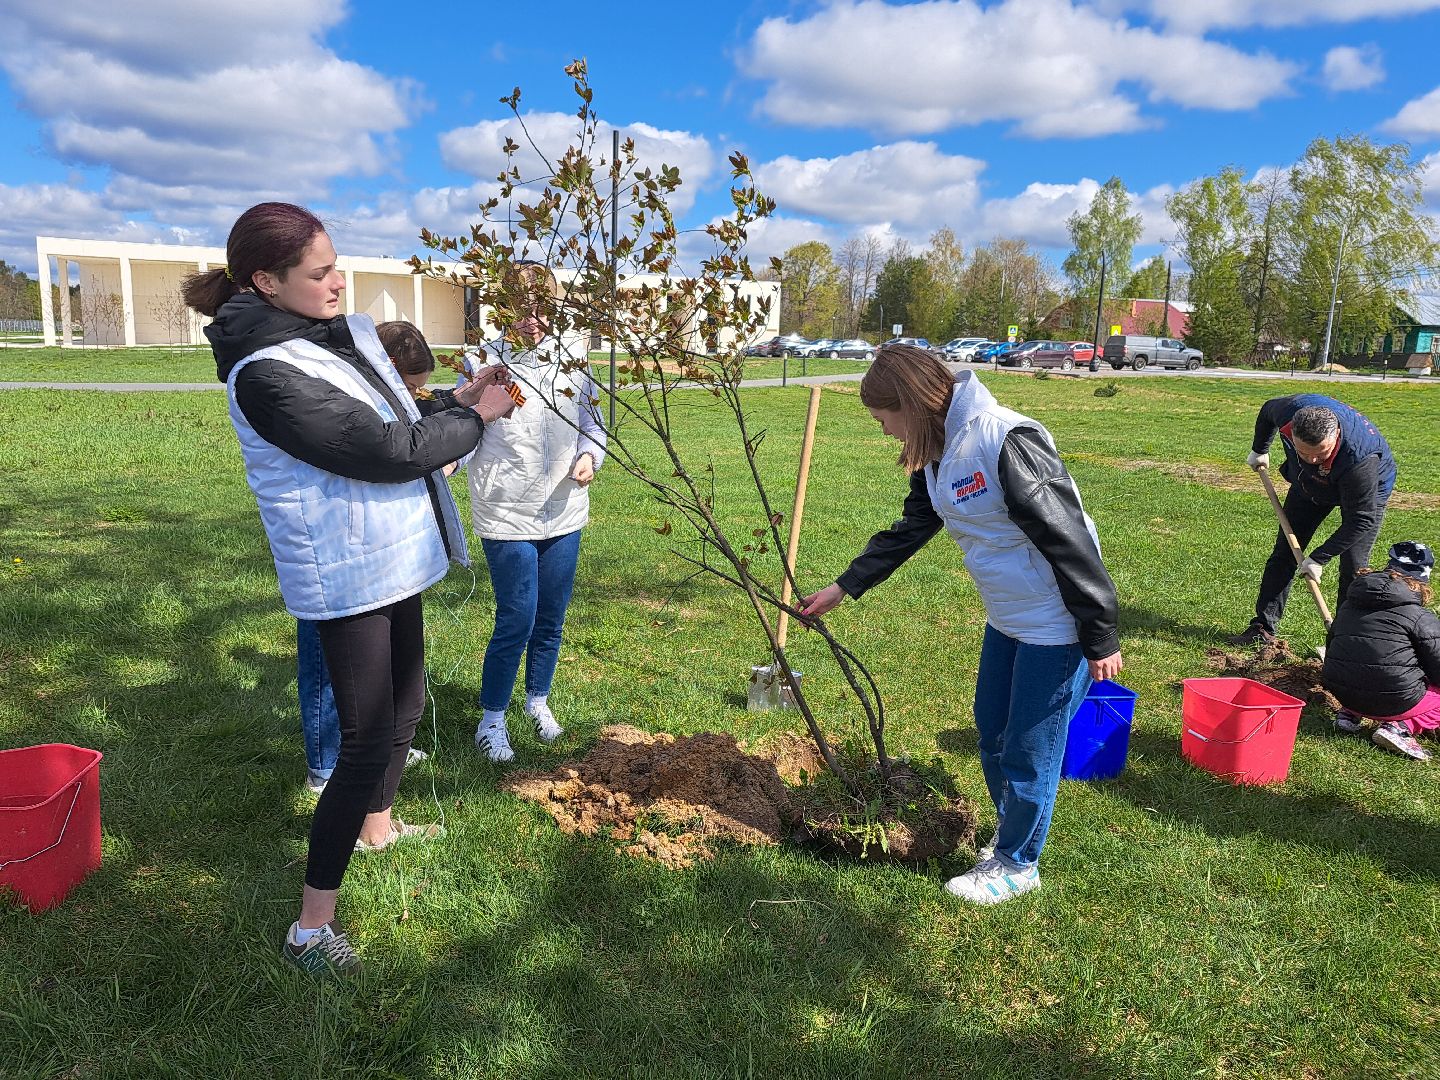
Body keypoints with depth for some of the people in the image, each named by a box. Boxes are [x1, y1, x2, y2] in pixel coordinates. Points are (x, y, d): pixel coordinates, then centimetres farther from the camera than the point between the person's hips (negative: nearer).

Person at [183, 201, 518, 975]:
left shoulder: (346, 335, 4)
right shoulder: (267, 375, -23)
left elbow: (398, 421, 13)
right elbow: (388, 450, -24)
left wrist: (458, 398, -2)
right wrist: (477, 418, -12)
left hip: (391, 560, 9)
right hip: (346, 576, -9)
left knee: (404, 701, 23)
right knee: (366, 738, -5)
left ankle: (376, 826, 48)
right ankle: (311, 927, 9)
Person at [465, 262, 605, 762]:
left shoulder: (570, 361, 3)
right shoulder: (485, 363, -9)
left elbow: (591, 422, 14)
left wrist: (588, 455, -6)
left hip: (564, 514, 4)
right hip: (507, 517, -4)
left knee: (551, 620, 15)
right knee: (516, 623, -3)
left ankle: (538, 699, 38)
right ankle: (491, 719, 18)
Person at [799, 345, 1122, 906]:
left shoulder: (1006, 441, -27)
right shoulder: (937, 454, 3)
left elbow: (1069, 539, -25)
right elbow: (907, 531, 16)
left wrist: (1101, 637, -20)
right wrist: (842, 588, 18)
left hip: (1055, 626, -9)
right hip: (1006, 618, 9)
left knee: (1028, 752, 6)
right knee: (992, 734, 21)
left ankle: (1017, 864, 28)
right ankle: (1010, 830, 44)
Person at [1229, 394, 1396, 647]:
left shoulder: (1360, 457, -45)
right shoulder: (1292, 409, -34)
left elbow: (1361, 520, -33)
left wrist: (1319, 558, -29)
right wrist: (1259, 451, 9)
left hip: (1367, 493, -4)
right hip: (1310, 484, 5)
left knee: (1354, 569, -12)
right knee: (1284, 553, 3)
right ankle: (1263, 628, 10)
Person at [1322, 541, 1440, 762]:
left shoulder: (1348, 604, 11)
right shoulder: (1421, 617, -7)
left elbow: (1331, 643, 22)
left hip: (1342, 692, 7)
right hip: (1394, 700, -6)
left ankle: (1349, 713, 10)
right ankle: (1400, 727, -6)